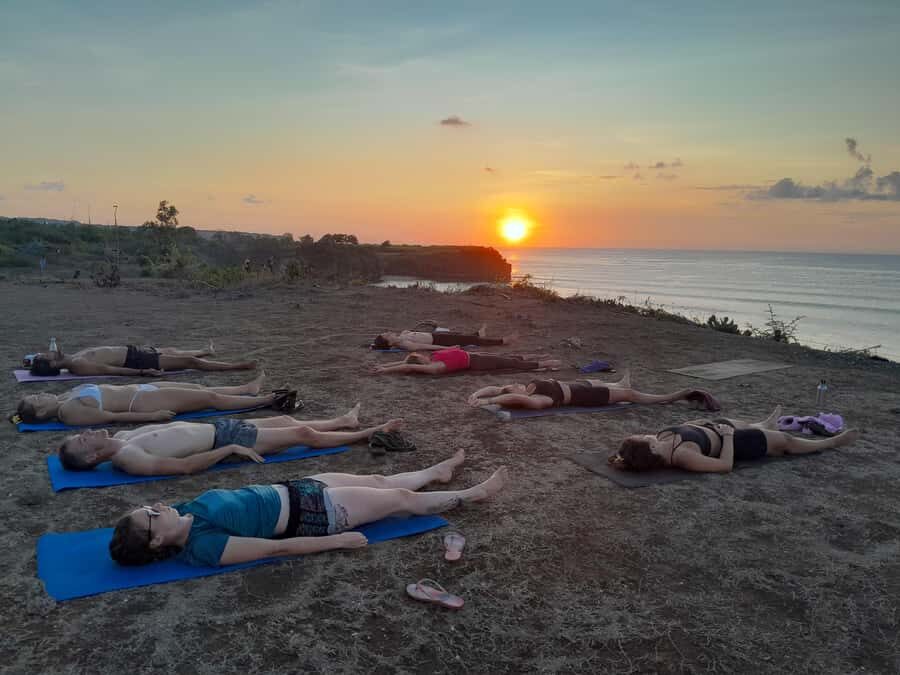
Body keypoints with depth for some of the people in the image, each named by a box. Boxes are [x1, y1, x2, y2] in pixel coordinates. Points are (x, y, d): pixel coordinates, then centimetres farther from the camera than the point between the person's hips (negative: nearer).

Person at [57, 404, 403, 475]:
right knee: (303, 434, -2)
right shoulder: (126, 458, -22)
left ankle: (343, 421, 41)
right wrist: (231, 449, -26)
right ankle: (367, 433, 14)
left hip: (217, 427, 8)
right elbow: (184, 465, -27)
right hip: (224, 440, -8)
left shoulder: (122, 436, 5)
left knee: (287, 420, 19)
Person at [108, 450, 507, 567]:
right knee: (401, 499, 6)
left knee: (378, 481, 20)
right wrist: (339, 541, -20)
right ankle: (476, 494, 27)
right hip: (310, 514, -7)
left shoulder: (185, 511, -6)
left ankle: (439, 472, 48)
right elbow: (277, 548, -25)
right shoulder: (203, 547, -28)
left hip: (292, 490, 7)